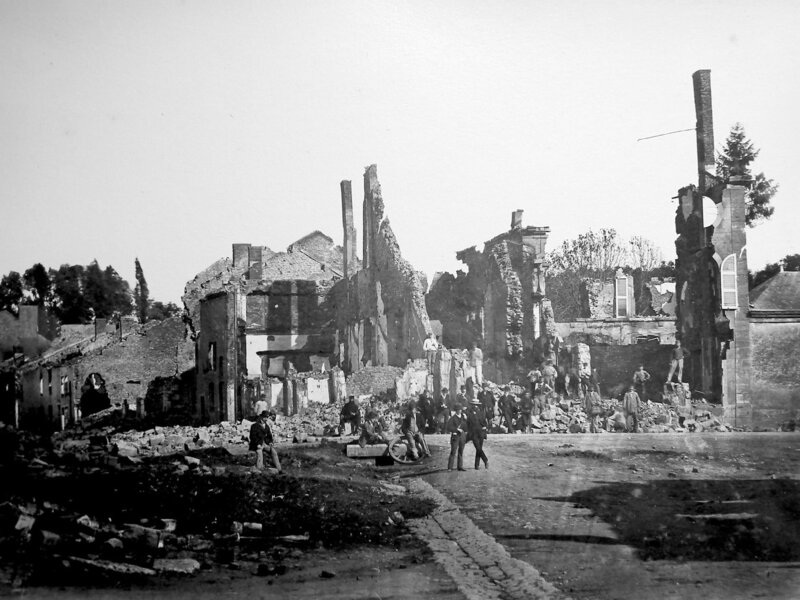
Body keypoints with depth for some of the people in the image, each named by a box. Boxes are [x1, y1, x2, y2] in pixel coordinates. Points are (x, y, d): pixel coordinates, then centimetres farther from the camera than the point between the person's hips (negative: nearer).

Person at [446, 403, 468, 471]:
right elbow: (449, 427, -12)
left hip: (462, 436, 5)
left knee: (461, 452, 8)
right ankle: (450, 467, -6)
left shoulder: (463, 417, 10)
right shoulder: (452, 418, -4)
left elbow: (465, 427, 7)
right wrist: (457, 429, -15)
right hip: (455, 436, -5)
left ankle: (460, 466, 13)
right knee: (453, 452, -8)